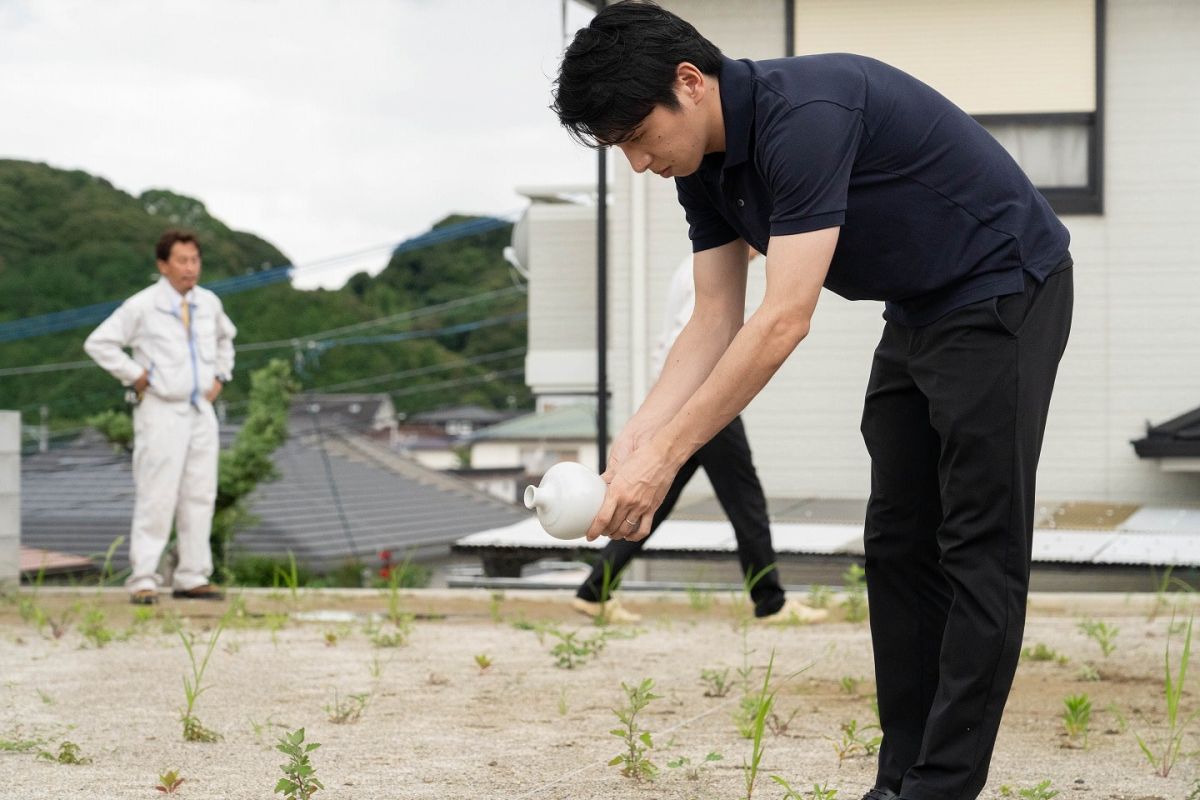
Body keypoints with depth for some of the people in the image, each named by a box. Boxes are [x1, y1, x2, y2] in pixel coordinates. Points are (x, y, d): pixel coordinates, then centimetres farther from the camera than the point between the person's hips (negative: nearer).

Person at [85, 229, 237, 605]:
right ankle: (143, 580, -5)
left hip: (201, 410, 6)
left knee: (199, 495, 6)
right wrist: (136, 375, -9)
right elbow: (99, 343, -7)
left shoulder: (209, 303, 9)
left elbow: (225, 338, 31)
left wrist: (220, 376, 18)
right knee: (156, 497, -9)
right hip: (161, 411, -6)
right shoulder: (142, 306, -8)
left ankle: (192, 578, 12)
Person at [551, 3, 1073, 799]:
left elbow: (783, 321, -33)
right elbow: (716, 322, 2)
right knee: (898, 545, 7)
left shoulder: (804, 115, -30)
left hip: (1002, 294, -9)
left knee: (978, 547, -6)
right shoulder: (706, 164, -1)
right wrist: (635, 438, -11)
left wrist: (665, 457, -31)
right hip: (918, 311, 10)